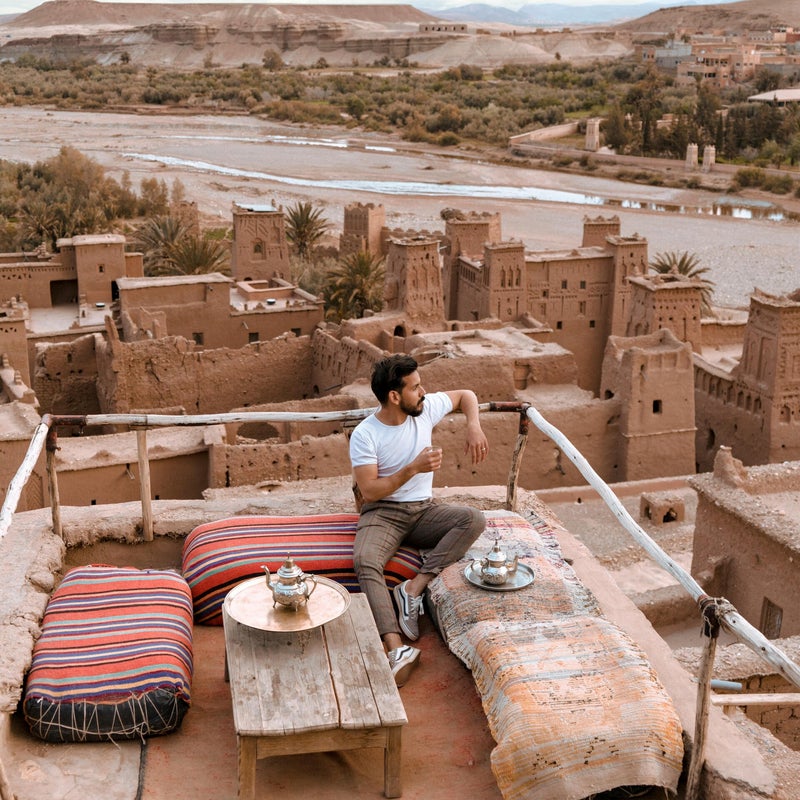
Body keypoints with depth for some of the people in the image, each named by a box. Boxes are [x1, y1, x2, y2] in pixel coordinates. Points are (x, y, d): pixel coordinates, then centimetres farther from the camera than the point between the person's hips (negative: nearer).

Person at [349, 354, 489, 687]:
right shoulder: (365, 435, -12)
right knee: (365, 561, -35)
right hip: (382, 512, -4)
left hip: (423, 510, 4)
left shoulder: (426, 408, -1)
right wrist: (413, 468, -23)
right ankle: (397, 648, -45)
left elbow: (466, 395, 16)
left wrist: (474, 428, -3)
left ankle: (414, 588, -27)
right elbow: (369, 491, -16)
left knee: (474, 519, -25)